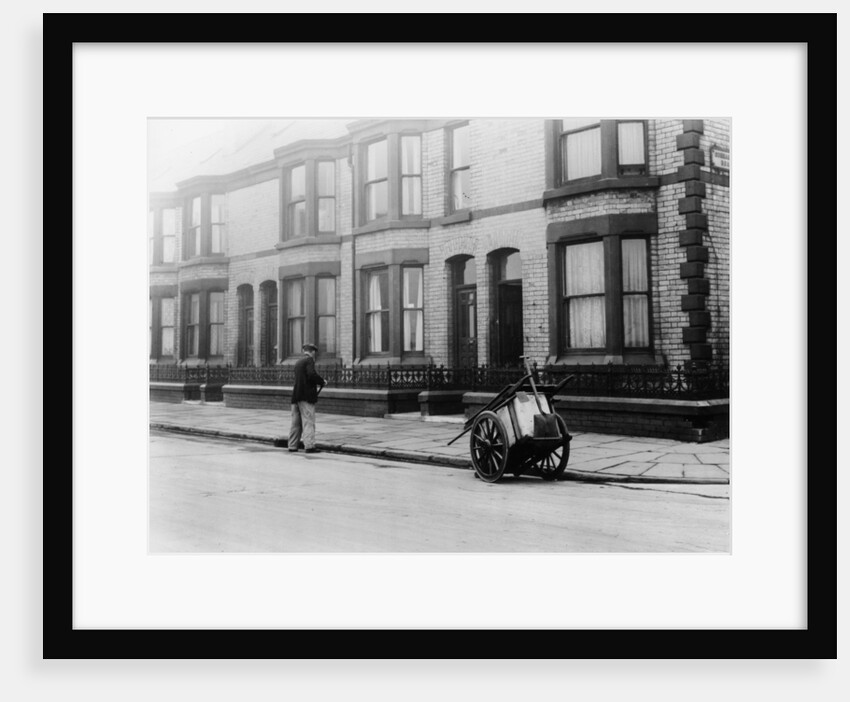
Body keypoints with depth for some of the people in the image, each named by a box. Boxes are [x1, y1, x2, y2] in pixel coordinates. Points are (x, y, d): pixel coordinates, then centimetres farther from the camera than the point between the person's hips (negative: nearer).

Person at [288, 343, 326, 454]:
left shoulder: (298, 362, 19)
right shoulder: (309, 360, -7)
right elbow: (312, 374, -22)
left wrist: (317, 382, 19)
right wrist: (321, 381, -7)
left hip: (296, 396, 8)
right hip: (307, 396, -8)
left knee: (295, 423, 12)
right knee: (308, 422, -7)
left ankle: (292, 446, 15)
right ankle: (309, 446, -11)